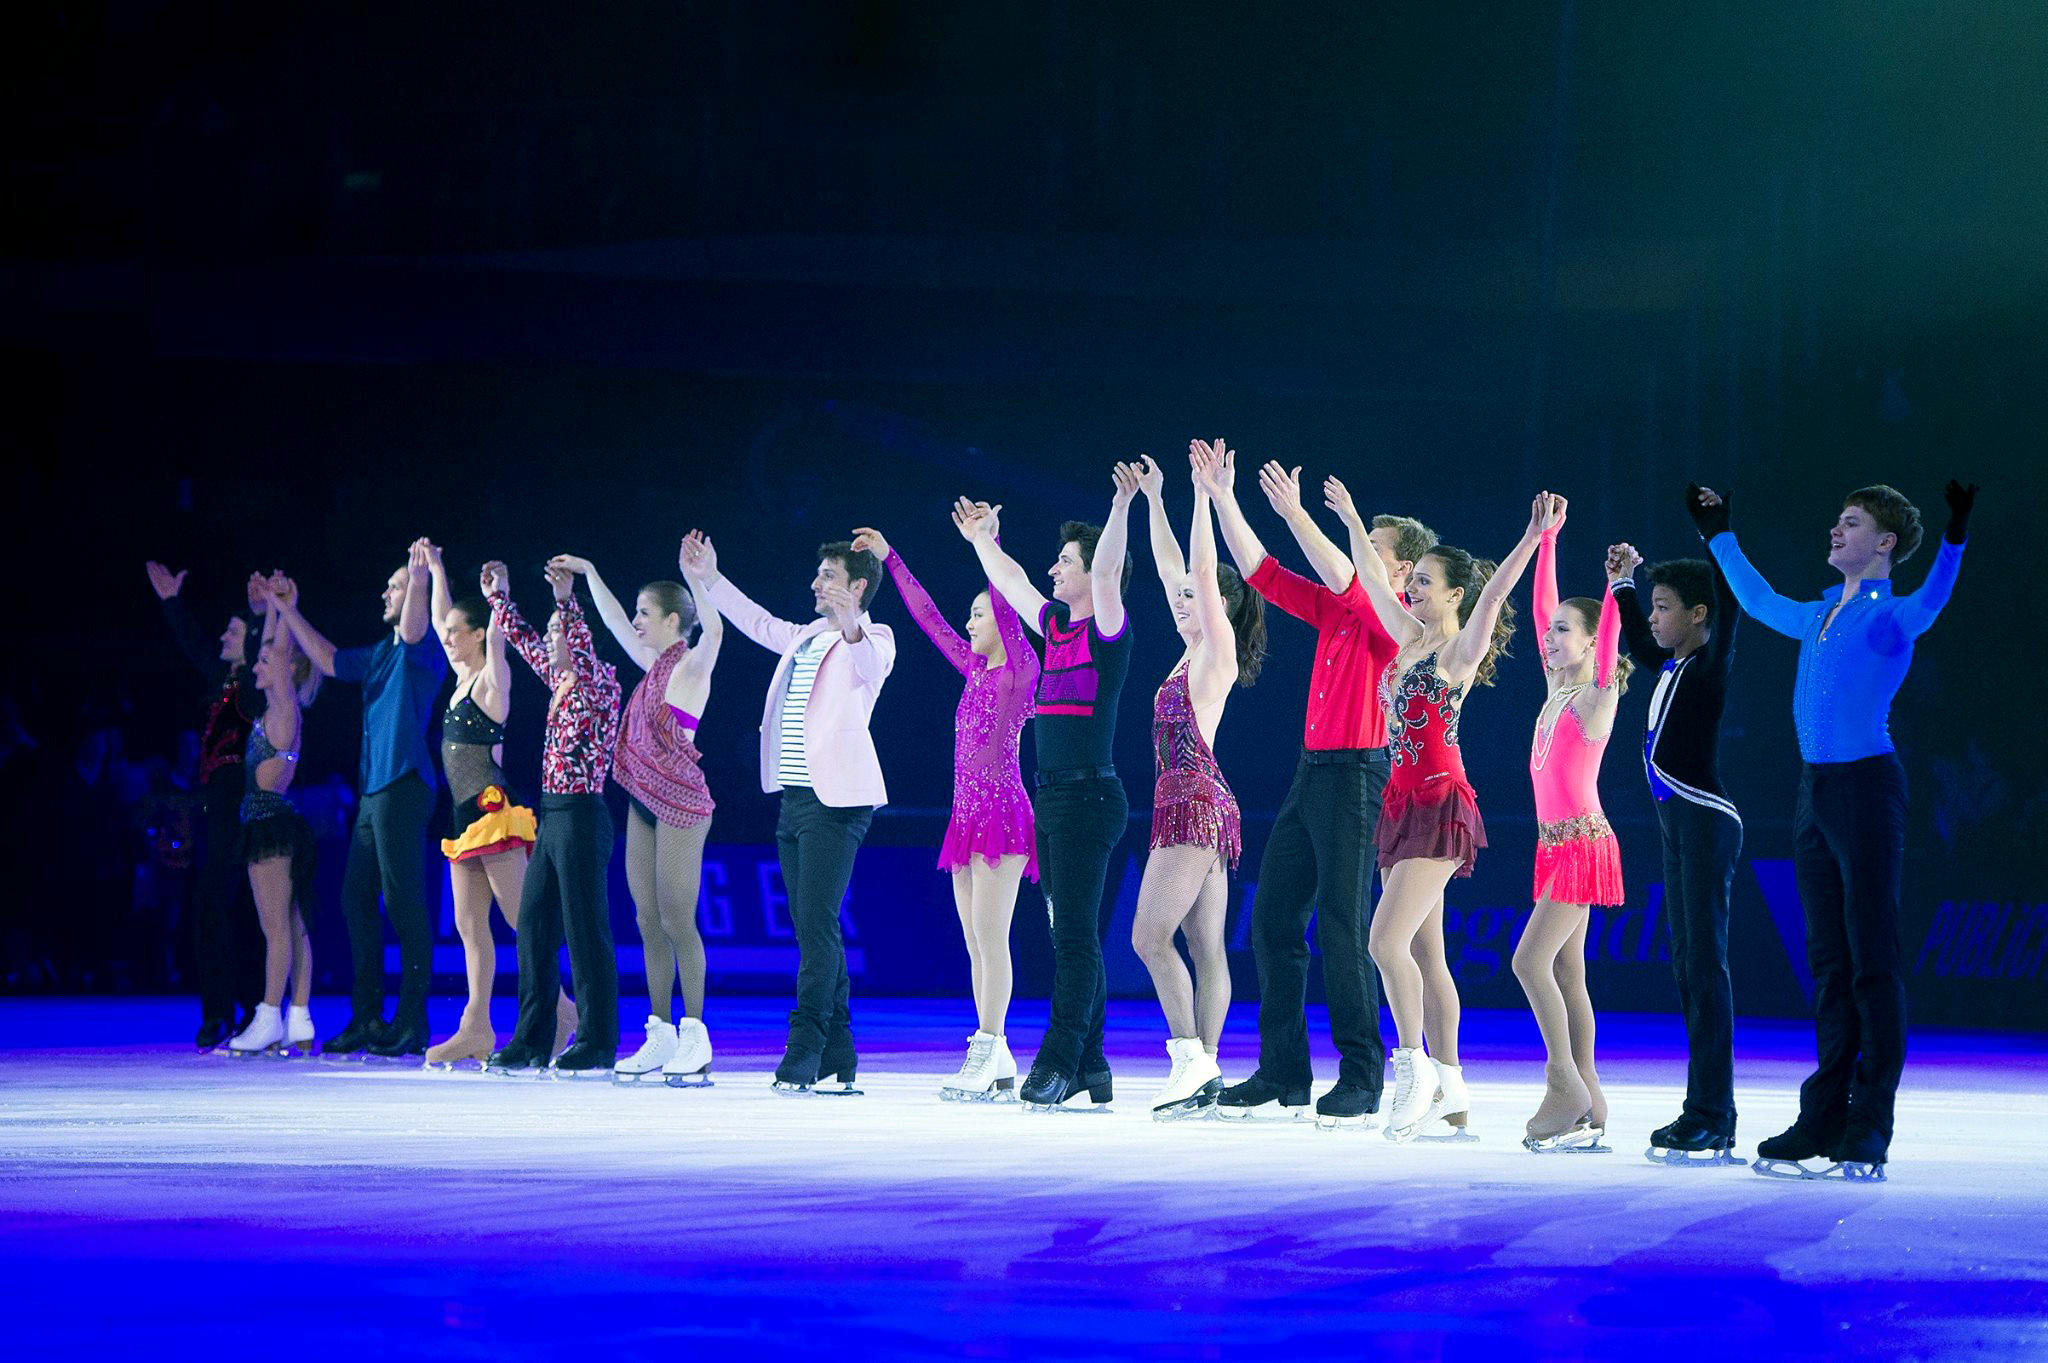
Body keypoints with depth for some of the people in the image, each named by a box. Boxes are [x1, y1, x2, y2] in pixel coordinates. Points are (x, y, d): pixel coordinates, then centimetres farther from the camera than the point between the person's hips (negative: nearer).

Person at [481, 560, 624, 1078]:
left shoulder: (600, 679, -8)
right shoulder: (560, 679, 15)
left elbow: (583, 655, -30)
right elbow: (526, 643, 31)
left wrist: (567, 602, -39)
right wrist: (499, 598, 35)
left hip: (582, 816, -9)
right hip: (552, 816, 9)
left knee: (586, 929, -6)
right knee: (534, 926, 9)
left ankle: (597, 1046, -4)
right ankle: (532, 1044, 14)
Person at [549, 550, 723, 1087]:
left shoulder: (691, 666, -10)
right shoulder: (655, 665, 13)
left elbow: (714, 629, -31)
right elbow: (615, 624, 28)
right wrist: (589, 573, 30)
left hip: (680, 801, -9)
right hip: (644, 801, 9)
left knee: (676, 920, -8)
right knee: (649, 921, 6)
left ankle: (694, 1040, -5)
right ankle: (660, 1038, 9)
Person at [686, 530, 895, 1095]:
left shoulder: (874, 639, -4)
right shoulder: (807, 637, 21)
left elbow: (871, 666, -26)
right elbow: (760, 625, 36)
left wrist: (851, 626, -46)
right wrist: (708, 581, 33)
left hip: (835, 802, -9)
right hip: (795, 797, 9)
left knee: (817, 926, -14)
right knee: (814, 931, 7)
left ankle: (803, 1054, -17)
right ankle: (836, 1062, 8)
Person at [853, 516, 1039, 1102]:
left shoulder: (1020, 670, -5)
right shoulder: (975, 672, 17)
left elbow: (1009, 607, -20)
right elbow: (929, 618, 23)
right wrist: (889, 558, 26)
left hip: (1003, 811, -8)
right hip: (968, 813, 8)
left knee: (990, 935, -12)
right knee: (976, 941, 5)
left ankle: (987, 1053, -14)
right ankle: (995, 1061, 5)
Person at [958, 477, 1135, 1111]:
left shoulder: (1107, 629, -6)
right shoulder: (1054, 626, 16)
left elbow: (1106, 568, -24)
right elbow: (1011, 582, 31)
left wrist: (1121, 506, -34)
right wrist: (983, 538, 41)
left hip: (1089, 796, -9)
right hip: (1051, 798, 9)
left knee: (1076, 935, -10)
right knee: (1071, 936, 9)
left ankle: (1057, 1066, -14)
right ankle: (1090, 1070, 12)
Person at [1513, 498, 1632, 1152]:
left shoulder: (1598, 696, -8)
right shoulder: (1556, 687, 12)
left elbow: (1608, 642, -26)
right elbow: (1542, 608, 15)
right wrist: (1547, 539, 15)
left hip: (1583, 843, -9)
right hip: (1557, 844, 9)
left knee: (1531, 960, -15)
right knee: (1566, 974, 6)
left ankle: (1566, 1086, -10)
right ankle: (1587, 1109, 6)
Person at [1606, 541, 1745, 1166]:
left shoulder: (1709, 665, -8)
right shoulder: (1672, 667, 15)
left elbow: (1727, 607, -24)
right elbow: (1638, 644, 36)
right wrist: (1622, 584, 37)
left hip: (1706, 824, -9)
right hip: (1678, 825, 9)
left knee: (1705, 963, -11)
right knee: (1686, 965, 9)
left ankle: (1714, 1120, -12)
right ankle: (1701, 1114, 13)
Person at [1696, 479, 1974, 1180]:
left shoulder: (1891, 615, -5)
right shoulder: (1821, 615, 17)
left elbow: (1931, 600, -28)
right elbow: (1760, 602, 36)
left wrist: (1953, 540, -45)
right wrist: (1719, 536, 45)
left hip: (1867, 784, -8)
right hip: (1814, 788, 8)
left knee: (1872, 958, -6)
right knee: (1828, 959, 10)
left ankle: (1869, 1129, -5)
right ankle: (1823, 1121, 13)